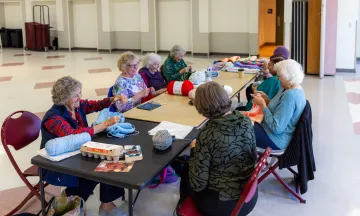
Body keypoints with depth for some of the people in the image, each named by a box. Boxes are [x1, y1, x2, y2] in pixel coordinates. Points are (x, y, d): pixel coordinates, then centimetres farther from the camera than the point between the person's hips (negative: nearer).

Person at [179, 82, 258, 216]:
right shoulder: (246, 121, -8)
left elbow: (198, 184, -19)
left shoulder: (208, 133, -25)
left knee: (186, 171, 23)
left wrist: (194, 150, -5)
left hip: (221, 204, -5)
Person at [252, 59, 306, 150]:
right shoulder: (294, 89, 4)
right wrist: (267, 100, -2)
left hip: (276, 140, -10)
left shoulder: (290, 96, -27)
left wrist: (262, 104, -20)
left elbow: (276, 128, -28)